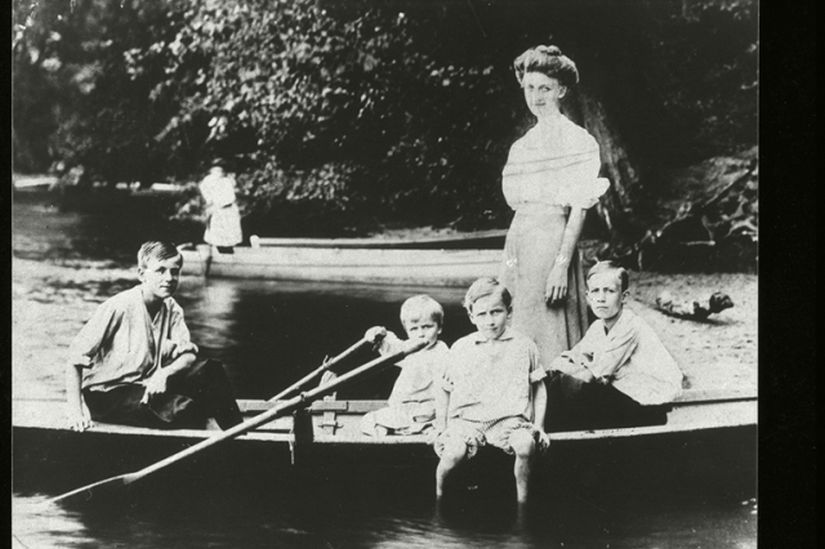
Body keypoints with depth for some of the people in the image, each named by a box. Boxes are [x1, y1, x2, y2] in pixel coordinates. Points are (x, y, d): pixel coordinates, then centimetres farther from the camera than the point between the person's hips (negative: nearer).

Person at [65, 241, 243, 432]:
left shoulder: (172, 310, 1)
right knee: (180, 408, -29)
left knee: (211, 370, -11)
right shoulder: (118, 307, -18)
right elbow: (75, 358, -17)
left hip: (148, 385, 6)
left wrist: (164, 373, -26)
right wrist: (76, 409, -26)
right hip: (106, 394, -6)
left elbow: (189, 355, -5)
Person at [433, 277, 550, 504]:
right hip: (466, 417, 0)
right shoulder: (460, 348, 8)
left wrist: (539, 428, 4)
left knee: (525, 445, -33)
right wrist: (441, 429, 9)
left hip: (510, 417, 0)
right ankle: (438, 491, -1)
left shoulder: (524, 346, 7)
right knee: (455, 451, -32)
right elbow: (445, 390, 16)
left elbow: (539, 389, 13)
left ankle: (522, 497, -8)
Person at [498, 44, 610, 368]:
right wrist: (508, 260, 12)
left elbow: (579, 209, -11)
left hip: (552, 240, -7)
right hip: (517, 241, 7)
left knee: (548, 341, -5)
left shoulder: (575, 140, -5)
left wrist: (562, 265, -18)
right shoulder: (521, 146, 16)